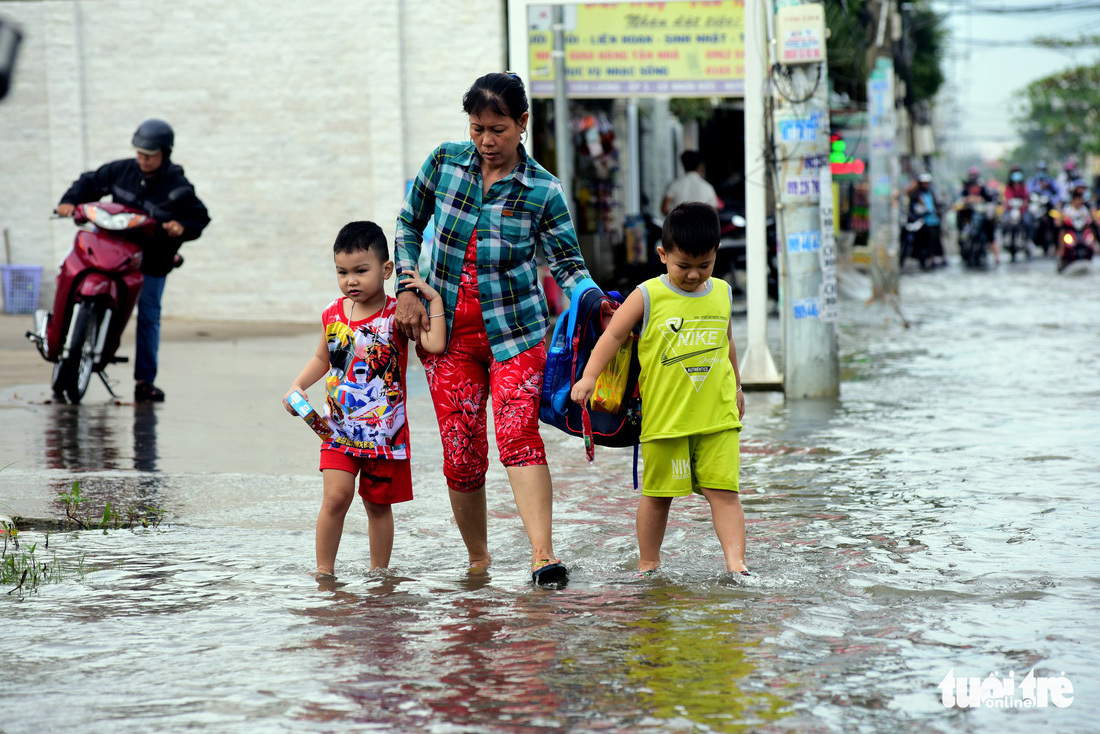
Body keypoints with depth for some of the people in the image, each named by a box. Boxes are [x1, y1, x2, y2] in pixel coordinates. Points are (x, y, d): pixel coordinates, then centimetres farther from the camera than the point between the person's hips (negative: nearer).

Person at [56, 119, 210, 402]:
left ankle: (145, 380, 7)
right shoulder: (122, 171, -2)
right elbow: (90, 182, 8)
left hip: (152, 262, -3)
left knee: (149, 318, 2)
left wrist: (183, 228, -27)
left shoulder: (178, 188, -12)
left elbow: (200, 218, -5)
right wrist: (70, 201, -8)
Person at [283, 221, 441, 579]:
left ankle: (379, 573, 23)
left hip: (384, 430, -2)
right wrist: (297, 386, 8)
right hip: (339, 428, 2)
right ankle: (324, 570, -1)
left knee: (378, 504, 9)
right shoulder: (333, 314, 3)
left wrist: (433, 298, -24)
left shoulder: (397, 314, -9)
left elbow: (435, 344, -25)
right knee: (336, 497, -11)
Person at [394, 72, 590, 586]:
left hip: (514, 330, -2)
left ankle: (543, 554, -29)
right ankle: (477, 559, 19)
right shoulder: (445, 163, 1)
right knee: (461, 457, 0)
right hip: (447, 332, 2)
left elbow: (567, 263, -4)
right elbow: (409, 225, 13)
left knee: (518, 434, -21)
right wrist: (407, 289, 2)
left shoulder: (543, 191, -4)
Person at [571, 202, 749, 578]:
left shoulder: (721, 293, 9)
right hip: (664, 416, -2)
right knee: (657, 493, 8)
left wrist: (736, 388, 33)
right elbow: (612, 335, -5)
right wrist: (589, 377, -17)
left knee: (724, 490, -7)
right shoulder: (648, 296, -5)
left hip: (718, 416, 2)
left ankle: (736, 564, -11)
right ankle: (648, 565, 20)